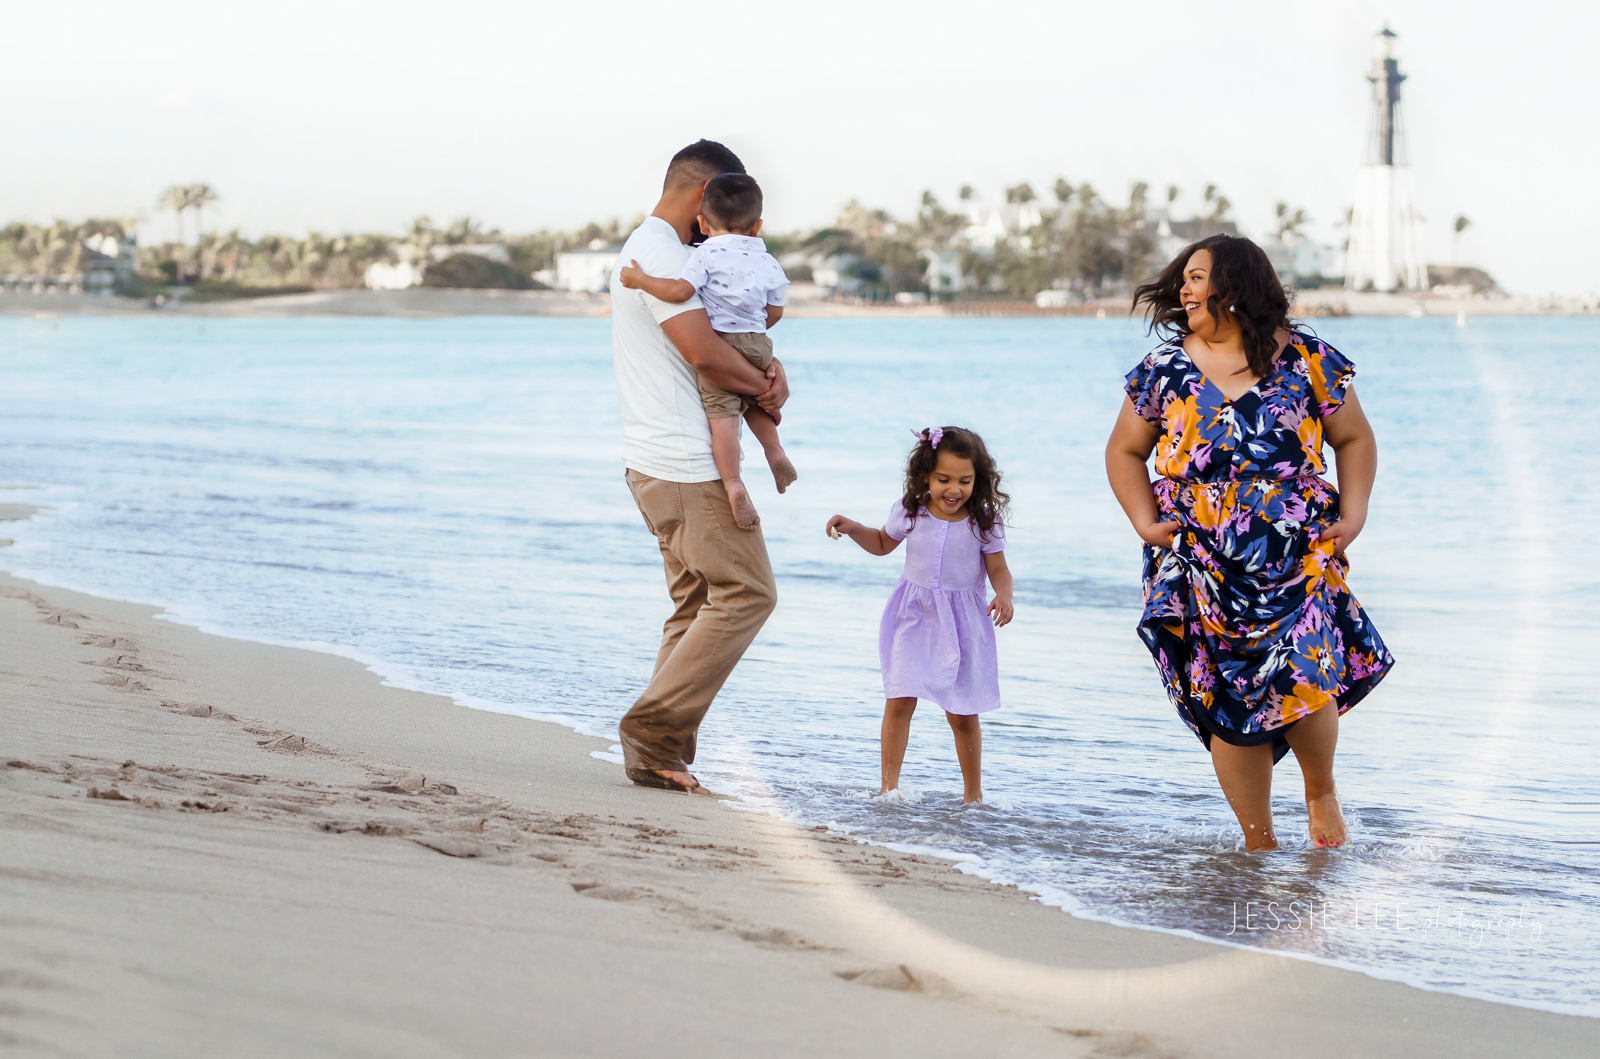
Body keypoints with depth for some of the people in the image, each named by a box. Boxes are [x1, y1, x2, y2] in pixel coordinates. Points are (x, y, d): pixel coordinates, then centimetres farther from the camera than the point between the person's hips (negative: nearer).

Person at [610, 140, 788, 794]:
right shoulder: (658, 253, -13)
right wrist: (763, 386, -7)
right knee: (746, 592, -9)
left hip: (657, 464, 11)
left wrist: (772, 370, 0)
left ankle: (662, 757, 7)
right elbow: (703, 351, -23)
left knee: (697, 604, 11)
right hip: (685, 464, -11)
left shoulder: (651, 249, 22)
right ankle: (654, 731, -10)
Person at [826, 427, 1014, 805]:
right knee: (899, 701, -10)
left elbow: (998, 568, -5)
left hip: (961, 622, -1)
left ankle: (973, 792, 21)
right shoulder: (910, 513, -2)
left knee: (962, 714, 6)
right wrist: (852, 529, 1)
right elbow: (883, 544, 17)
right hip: (913, 618, 1)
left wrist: (1004, 595, -26)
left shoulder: (984, 521, -8)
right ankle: (889, 785, -4)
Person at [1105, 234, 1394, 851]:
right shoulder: (1165, 369, 5)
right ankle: (1259, 843, 15)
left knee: (1303, 685, -16)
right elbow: (1124, 452, 15)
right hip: (1205, 572, 2)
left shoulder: (1305, 360, 1)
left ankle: (1321, 790, 15)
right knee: (1229, 707, 2)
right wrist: (1146, 522, 1)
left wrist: (1353, 515, -1)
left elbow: (1354, 438, 12)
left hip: (1299, 560, -2)